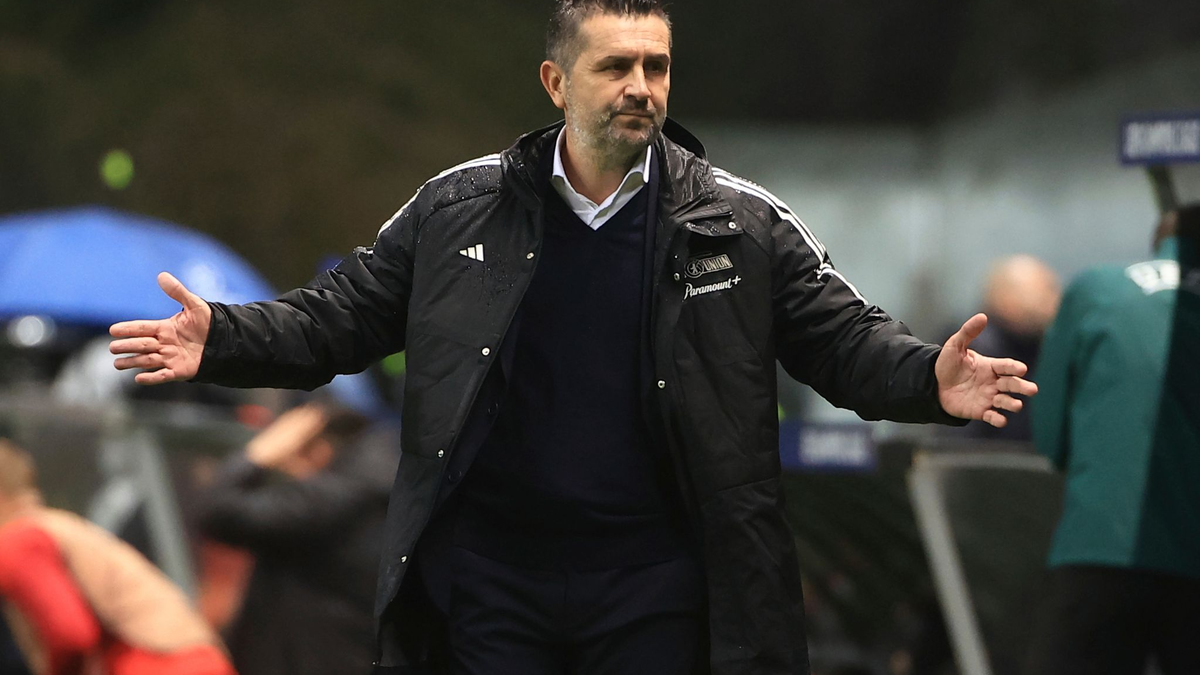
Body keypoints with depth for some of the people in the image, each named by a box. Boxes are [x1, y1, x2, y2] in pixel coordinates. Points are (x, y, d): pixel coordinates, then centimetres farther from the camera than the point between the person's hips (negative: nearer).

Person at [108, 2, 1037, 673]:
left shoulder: (742, 225, 0)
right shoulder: (460, 207, 3)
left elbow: (849, 342, 0)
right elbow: (342, 317, 8)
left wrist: (928, 380, -20)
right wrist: (222, 342, -6)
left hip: (656, 591, -1)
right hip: (485, 581, 1)